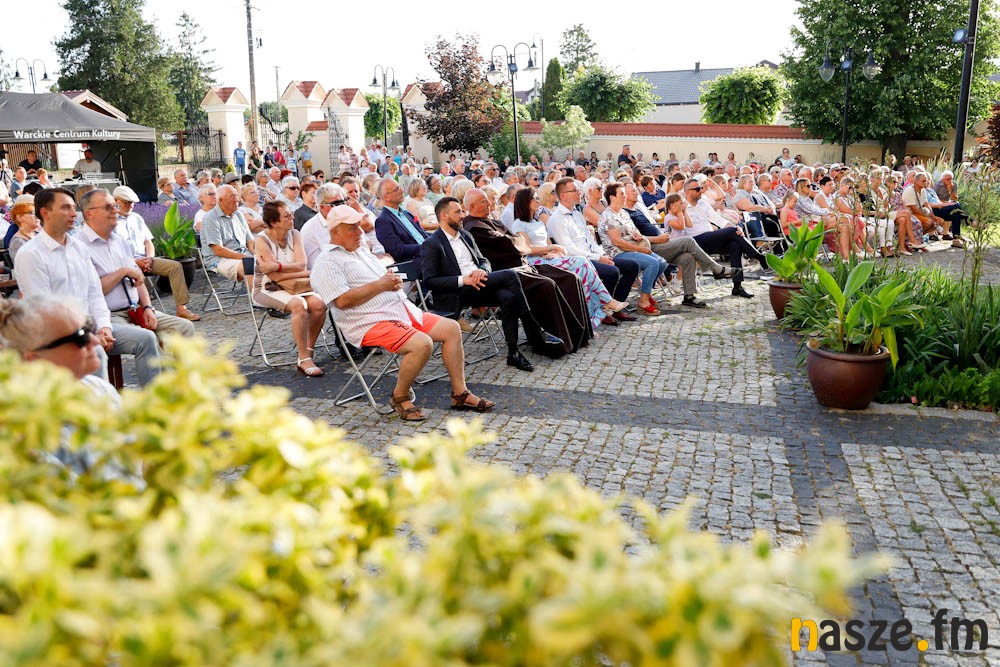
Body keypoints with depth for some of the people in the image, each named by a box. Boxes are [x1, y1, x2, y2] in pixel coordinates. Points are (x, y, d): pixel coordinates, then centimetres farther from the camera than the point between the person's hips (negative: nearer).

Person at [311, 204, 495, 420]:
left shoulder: (361, 249, 21)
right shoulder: (327, 263, -7)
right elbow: (342, 300, -20)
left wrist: (394, 279, 2)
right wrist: (381, 284, -14)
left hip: (403, 310, 10)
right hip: (371, 322, -10)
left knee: (451, 328, 3)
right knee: (422, 344, -31)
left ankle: (460, 394, 8)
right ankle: (400, 398, -8)